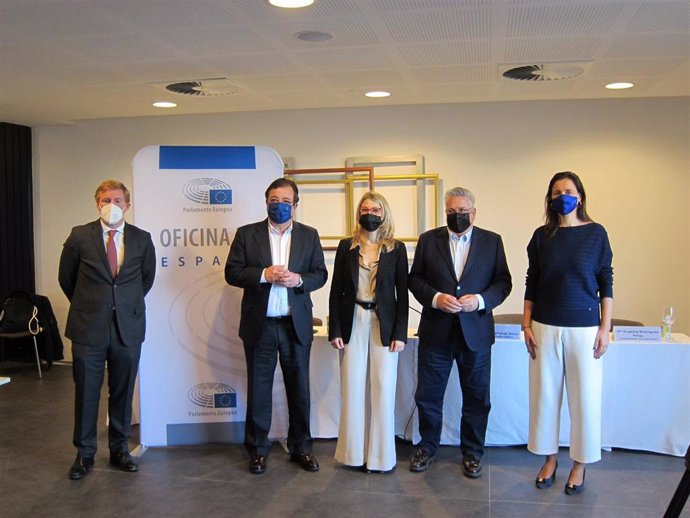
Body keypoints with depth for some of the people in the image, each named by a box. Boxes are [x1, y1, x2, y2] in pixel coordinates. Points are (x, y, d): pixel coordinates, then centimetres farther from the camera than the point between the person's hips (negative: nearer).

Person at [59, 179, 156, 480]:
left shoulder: (142, 239, 3)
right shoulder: (80, 236, -2)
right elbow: (66, 278, 10)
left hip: (128, 328, 1)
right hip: (88, 328, -1)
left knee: (123, 393, 10)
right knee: (86, 393, 6)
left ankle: (120, 450, 25)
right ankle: (84, 453, 21)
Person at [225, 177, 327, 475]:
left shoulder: (309, 236, 7)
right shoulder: (247, 234, 2)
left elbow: (320, 274, 5)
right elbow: (232, 273, -2)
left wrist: (299, 279, -15)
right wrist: (264, 274, -17)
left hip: (297, 325, 1)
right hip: (260, 325, -1)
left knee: (299, 388, 9)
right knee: (258, 389, 7)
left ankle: (300, 447, 23)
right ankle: (257, 449, 20)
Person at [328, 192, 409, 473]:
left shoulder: (396, 249, 2)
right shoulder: (347, 247, 5)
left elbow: (402, 293, 1)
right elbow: (336, 291, 5)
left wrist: (400, 333, -5)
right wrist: (334, 330, -2)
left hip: (384, 325, -1)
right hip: (353, 323, 1)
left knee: (383, 389, 1)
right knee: (352, 388, 4)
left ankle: (381, 454, 14)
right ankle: (354, 451, 17)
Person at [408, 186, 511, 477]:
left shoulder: (492, 241, 3)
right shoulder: (428, 240, 4)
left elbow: (503, 282, 2)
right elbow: (415, 278, 3)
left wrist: (480, 300, -15)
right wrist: (435, 298, -14)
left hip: (475, 332, 0)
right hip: (436, 331, 0)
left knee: (477, 398, 10)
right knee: (428, 395, 9)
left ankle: (472, 453, 27)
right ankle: (427, 447, 29)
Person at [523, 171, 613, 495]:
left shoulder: (596, 233, 0)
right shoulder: (542, 236, 4)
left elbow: (606, 283, 2)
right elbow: (531, 283, 7)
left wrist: (605, 328, -3)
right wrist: (526, 326, 3)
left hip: (584, 326, -1)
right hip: (546, 327, 2)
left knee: (585, 397, 4)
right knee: (545, 394, 7)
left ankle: (579, 465, 20)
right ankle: (549, 459, 23)